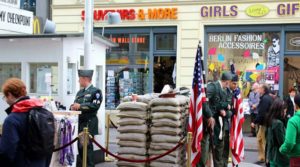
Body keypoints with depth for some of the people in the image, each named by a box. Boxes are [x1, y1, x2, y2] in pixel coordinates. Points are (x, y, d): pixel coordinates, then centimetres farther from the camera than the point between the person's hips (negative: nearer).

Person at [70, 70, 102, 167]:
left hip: (89, 123, -7)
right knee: (79, 145, 9)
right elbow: (76, 103, 22)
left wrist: (80, 106, -18)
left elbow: (95, 105, -16)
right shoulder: (80, 92, 21)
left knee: (87, 145, -7)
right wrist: (73, 106, -2)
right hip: (79, 122, 7)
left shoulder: (96, 91, -3)